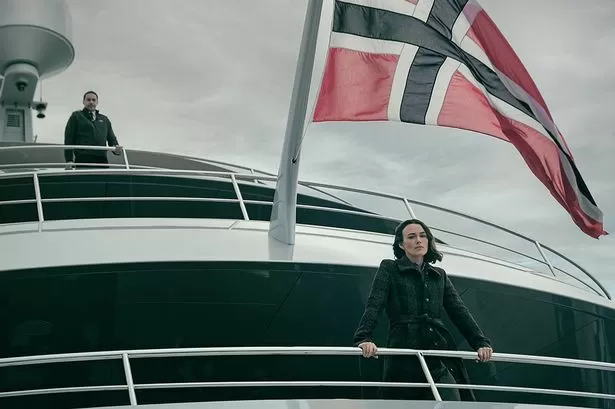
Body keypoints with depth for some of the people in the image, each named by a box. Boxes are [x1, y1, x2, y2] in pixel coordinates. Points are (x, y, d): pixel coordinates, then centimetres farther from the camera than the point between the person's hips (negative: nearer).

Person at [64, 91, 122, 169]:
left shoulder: (104, 119, 27)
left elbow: (111, 138, 22)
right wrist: (69, 160, -6)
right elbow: (69, 139, 7)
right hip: (83, 159, -4)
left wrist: (116, 147, -3)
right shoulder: (76, 116, 15)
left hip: (102, 160, 4)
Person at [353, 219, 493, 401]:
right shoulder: (389, 269, 8)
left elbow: (459, 311, 15)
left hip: (441, 355, 3)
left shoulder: (439, 275, 20)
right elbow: (373, 307, -5)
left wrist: (481, 342, 1)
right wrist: (363, 338, -22)